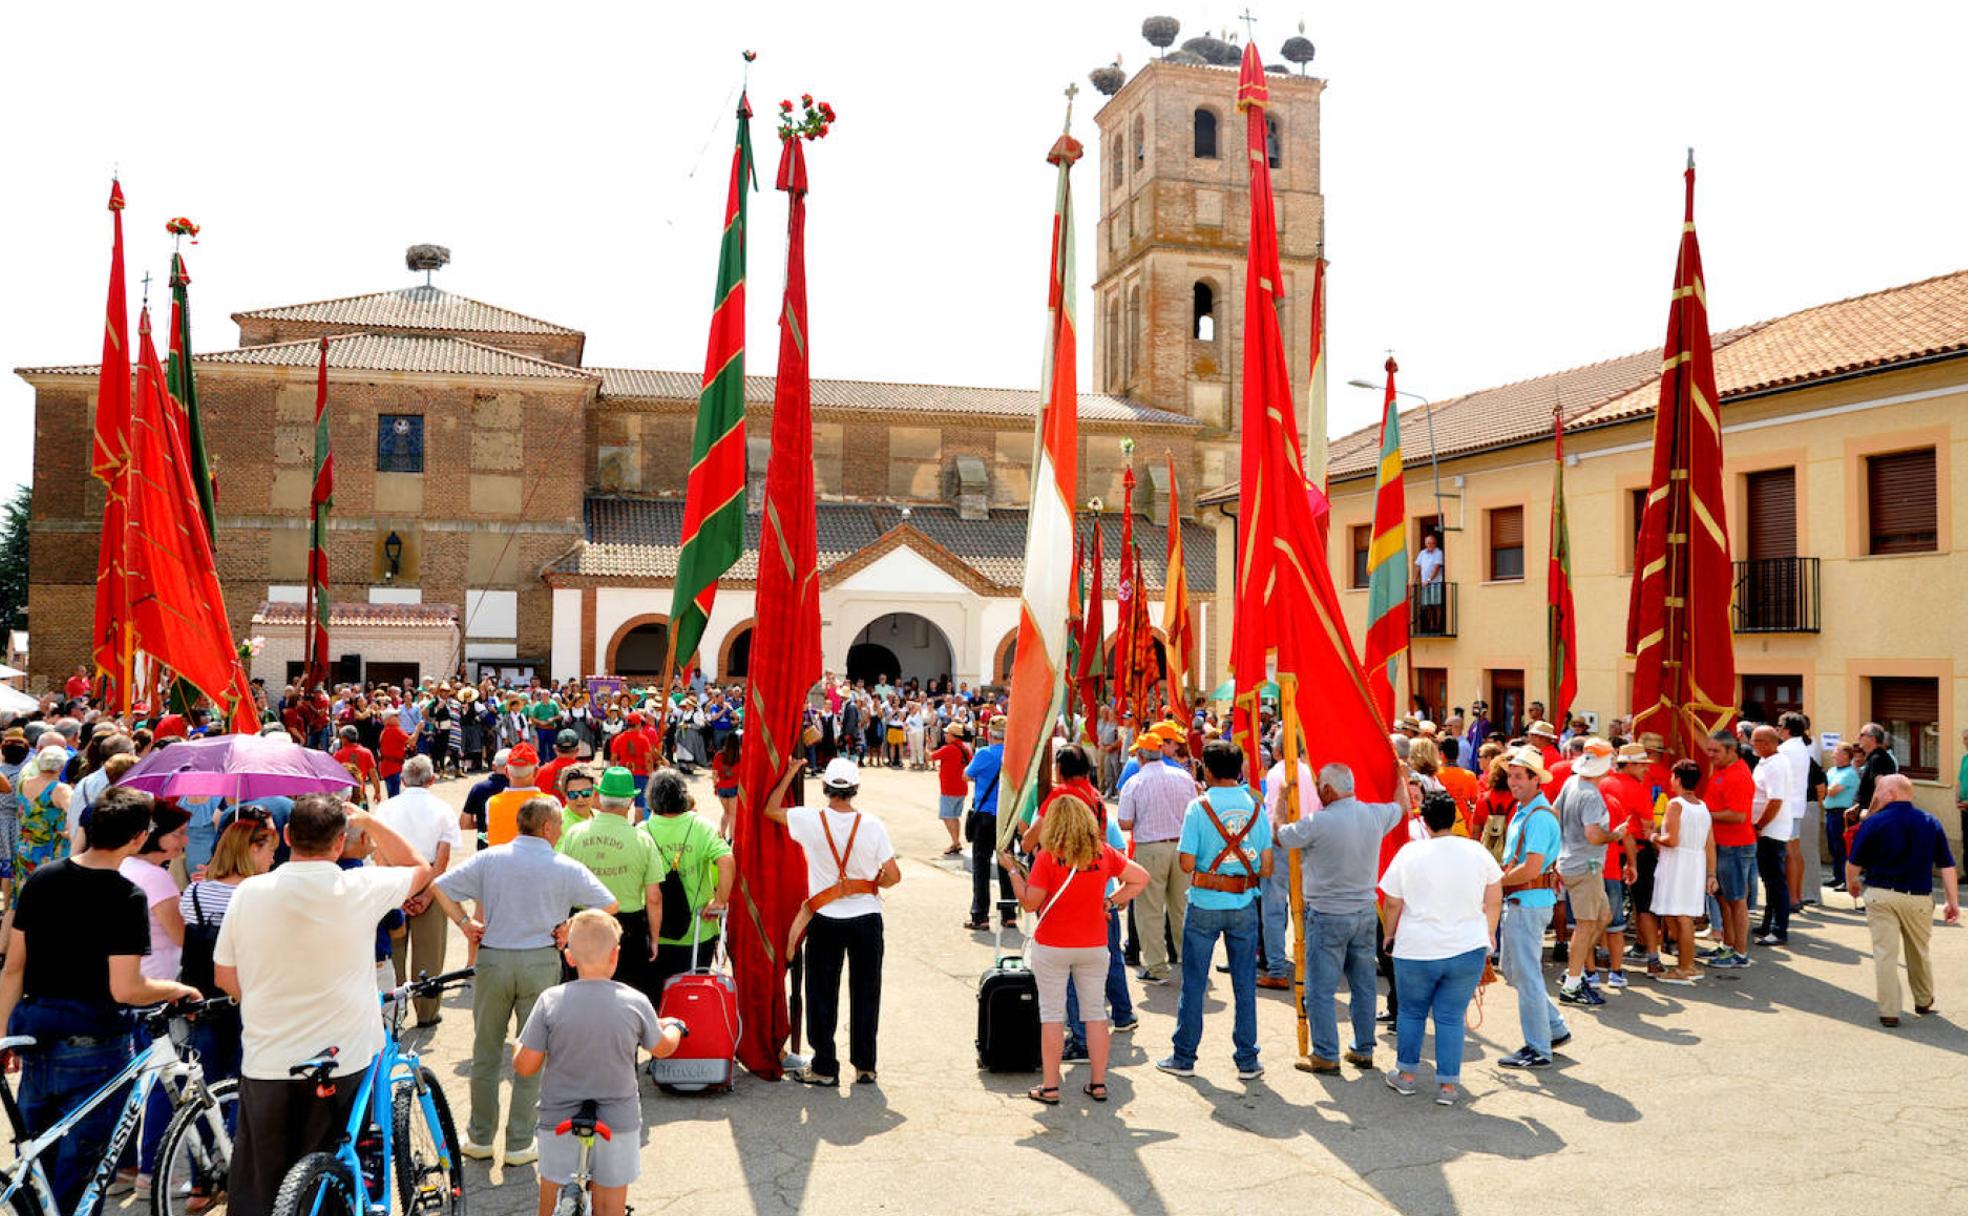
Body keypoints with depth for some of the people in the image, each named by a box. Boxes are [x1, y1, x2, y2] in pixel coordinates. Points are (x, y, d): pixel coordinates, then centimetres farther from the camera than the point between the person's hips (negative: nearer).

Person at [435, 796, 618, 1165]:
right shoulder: (566, 868, -4)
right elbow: (609, 905, -2)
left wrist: (463, 922, 3)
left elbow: (439, 886, -1)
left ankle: (480, 1137, 25)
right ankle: (520, 1144, 15)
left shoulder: (490, 858, 1)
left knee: (486, 1053, 16)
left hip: (492, 960, 2)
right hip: (541, 963, -2)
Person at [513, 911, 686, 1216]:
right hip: (617, 1122, 0)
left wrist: (520, 1048, 13)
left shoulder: (551, 1000, -15)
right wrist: (673, 1026, 27)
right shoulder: (635, 1003, -12)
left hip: (559, 1119, 0)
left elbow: (524, 1067, -10)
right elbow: (663, 1049, 5)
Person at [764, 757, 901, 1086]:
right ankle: (865, 1066, 19)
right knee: (865, 994, 12)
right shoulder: (872, 825, -11)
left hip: (825, 921, 0)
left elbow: (770, 809, 5)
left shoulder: (810, 820, -12)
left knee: (822, 995, 11)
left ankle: (824, 1068, 16)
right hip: (867, 917, 1)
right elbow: (893, 876, -7)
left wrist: (790, 772, 13)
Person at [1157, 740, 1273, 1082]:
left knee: (1194, 983, 8)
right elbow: (1266, 867, -2)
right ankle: (1247, 1061, 17)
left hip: (1205, 905, -2)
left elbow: (1186, 863, -14)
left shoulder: (1199, 807, -12)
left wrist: (1180, 849, 6)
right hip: (1244, 906, 3)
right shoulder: (1255, 807, -2)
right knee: (1245, 983, 11)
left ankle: (1184, 1057, 16)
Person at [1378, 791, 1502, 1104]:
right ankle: (1447, 1084, 12)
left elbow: (1393, 904, -1)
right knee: (1451, 1017, 10)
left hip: (1416, 951, -1)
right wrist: (1489, 933, 22)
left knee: (1411, 1012, 16)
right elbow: (1494, 901, 7)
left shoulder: (1409, 853, -7)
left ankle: (1406, 1074, 26)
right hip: (1468, 950, 1)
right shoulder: (1477, 852, -1)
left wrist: (1389, 935, 15)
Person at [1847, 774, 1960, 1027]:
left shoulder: (1873, 822, -8)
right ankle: (1924, 1002, 39)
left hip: (1881, 895, -3)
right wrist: (1952, 901, 5)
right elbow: (1947, 866, 1)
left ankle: (1889, 1012, 2)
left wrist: (1851, 883, 15)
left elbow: (1854, 864, -4)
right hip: (1919, 898, 4)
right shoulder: (1931, 823, 3)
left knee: (1885, 954, 1)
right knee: (1919, 953, 21)